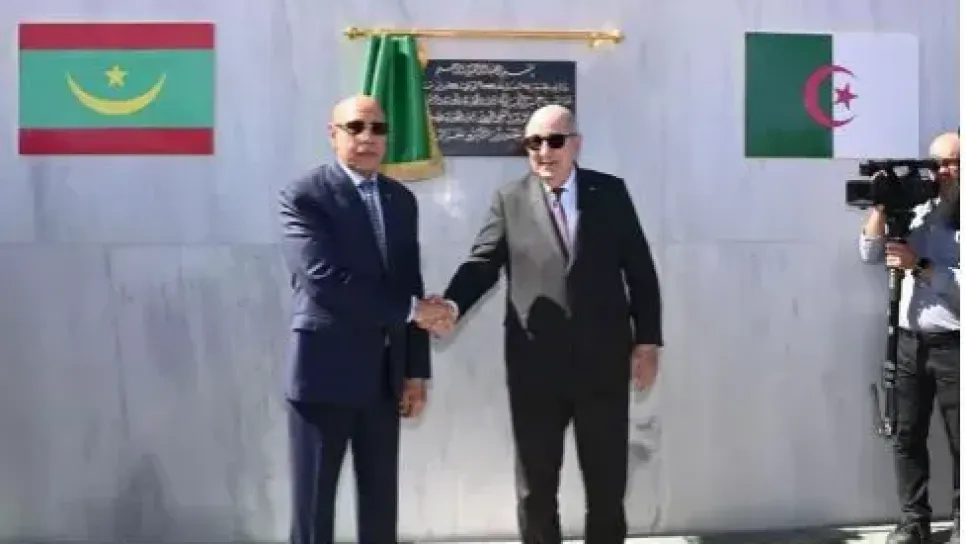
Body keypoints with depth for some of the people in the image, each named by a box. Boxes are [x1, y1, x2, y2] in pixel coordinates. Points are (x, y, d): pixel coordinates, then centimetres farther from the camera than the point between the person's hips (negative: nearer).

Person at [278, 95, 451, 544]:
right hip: (325, 371, -6)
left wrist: (417, 370, 7)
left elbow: (411, 285, 12)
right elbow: (324, 278, -21)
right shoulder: (303, 197, -8)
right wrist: (411, 311, -16)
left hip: (386, 375, 6)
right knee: (314, 502, 3)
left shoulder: (402, 199, 11)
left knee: (381, 499, 12)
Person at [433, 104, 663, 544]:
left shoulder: (611, 193, 4)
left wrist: (647, 340, 1)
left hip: (603, 362, 0)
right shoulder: (509, 200, 4)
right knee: (535, 486, 11)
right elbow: (482, 263, -4)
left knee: (607, 483, 10)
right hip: (536, 365, 0)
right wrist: (451, 305, -23)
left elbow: (640, 270, 5)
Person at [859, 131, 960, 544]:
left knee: (959, 443, 3)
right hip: (910, 342, 5)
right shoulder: (918, 211, 11)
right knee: (907, 436, 8)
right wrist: (881, 206, -3)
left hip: (953, 346, -5)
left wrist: (919, 266, -18)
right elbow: (871, 254, 7)